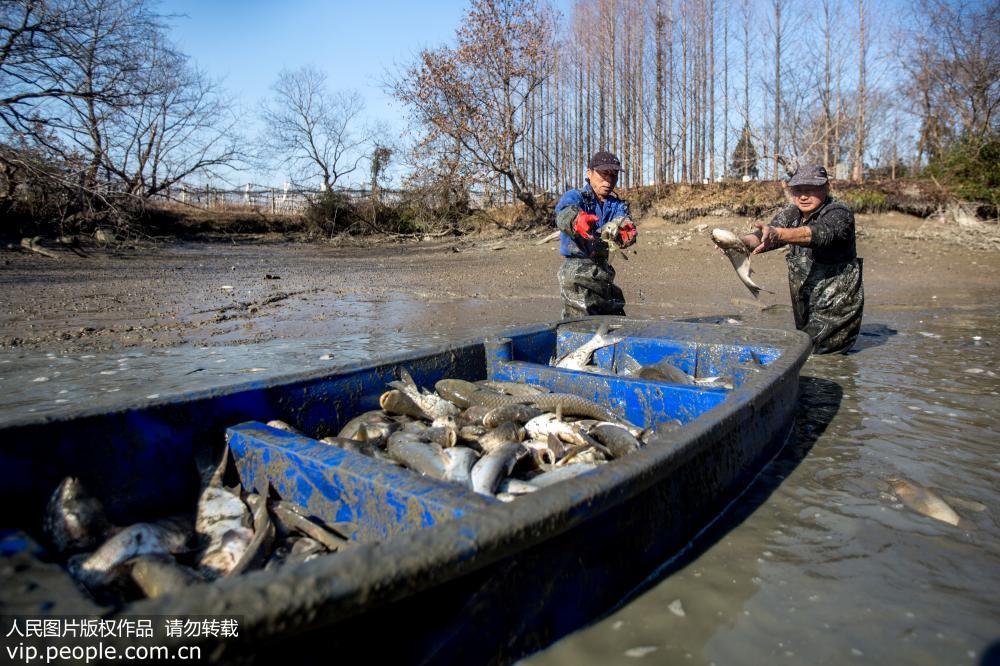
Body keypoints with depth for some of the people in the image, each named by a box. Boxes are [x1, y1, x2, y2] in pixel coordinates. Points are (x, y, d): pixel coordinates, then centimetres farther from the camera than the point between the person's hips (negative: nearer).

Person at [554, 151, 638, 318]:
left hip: (604, 272, 6)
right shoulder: (574, 197, 0)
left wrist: (626, 230, -35)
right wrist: (577, 220, -49)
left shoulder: (617, 205, 14)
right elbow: (564, 214, -24)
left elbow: (624, 220, -9)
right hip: (576, 272, -6)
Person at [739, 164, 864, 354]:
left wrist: (778, 234, -56)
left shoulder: (840, 214, -15)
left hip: (835, 309, -7)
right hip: (804, 307, 7)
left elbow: (820, 233, -37)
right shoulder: (792, 214, 5)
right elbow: (764, 235, -12)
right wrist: (740, 242, -35)